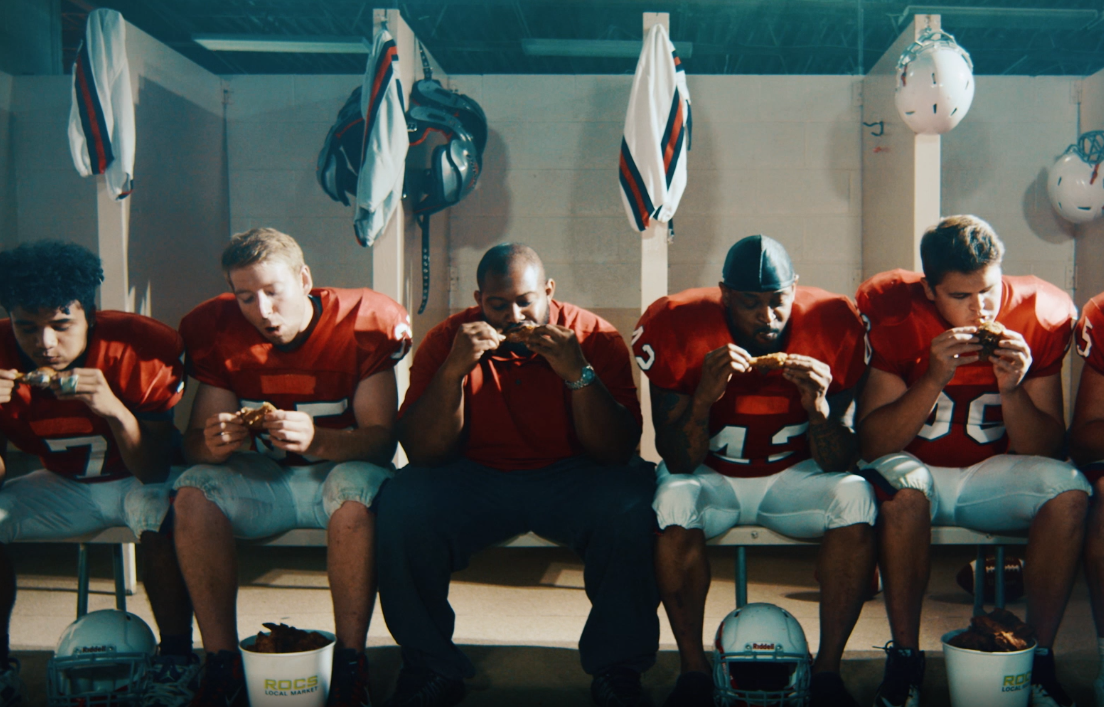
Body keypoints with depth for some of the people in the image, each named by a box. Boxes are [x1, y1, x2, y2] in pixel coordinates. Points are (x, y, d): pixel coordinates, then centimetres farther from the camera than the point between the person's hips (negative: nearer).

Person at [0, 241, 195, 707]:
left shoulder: (141, 348, -26)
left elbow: (156, 473, -25)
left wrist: (114, 410, -42)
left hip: (136, 482, -4)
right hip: (64, 487, 4)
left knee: (161, 507, -36)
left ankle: (176, 664, -18)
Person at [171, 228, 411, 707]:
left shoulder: (361, 325, -14)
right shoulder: (221, 334, -5)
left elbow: (381, 438, -19)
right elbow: (195, 441, -6)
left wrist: (317, 439, -39)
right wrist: (212, 444, -32)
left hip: (341, 471, -3)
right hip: (262, 478, 3)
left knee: (356, 491, -36)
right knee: (193, 493, -24)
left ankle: (350, 663, -24)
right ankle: (222, 663, -18)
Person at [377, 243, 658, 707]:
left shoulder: (595, 338, -9)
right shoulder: (447, 340, -6)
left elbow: (617, 452, -15)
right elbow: (421, 452, -13)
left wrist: (578, 373, -29)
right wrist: (454, 369, -26)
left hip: (571, 478, -1)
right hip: (475, 478, 1)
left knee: (629, 504, -31)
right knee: (402, 505, -26)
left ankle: (618, 669, -10)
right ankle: (430, 667, -6)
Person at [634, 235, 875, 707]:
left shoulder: (831, 326, -17)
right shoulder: (681, 328, -20)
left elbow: (837, 464, -14)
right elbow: (679, 463, -20)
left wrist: (819, 408, -34)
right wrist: (703, 397, -37)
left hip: (792, 475, 1)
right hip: (712, 476, -1)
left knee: (855, 497, -28)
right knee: (673, 499, -33)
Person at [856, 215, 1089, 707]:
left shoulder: (1039, 317, -10)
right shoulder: (895, 316, -15)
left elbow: (1045, 451, -7)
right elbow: (871, 444, -18)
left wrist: (1013, 389, -25)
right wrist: (933, 379, -30)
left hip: (994, 475, 2)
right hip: (918, 471, -2)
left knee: (1069, 490, -26)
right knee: (899, 482, -35)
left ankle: (1039, 660, -12)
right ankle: (904, 660, -21)